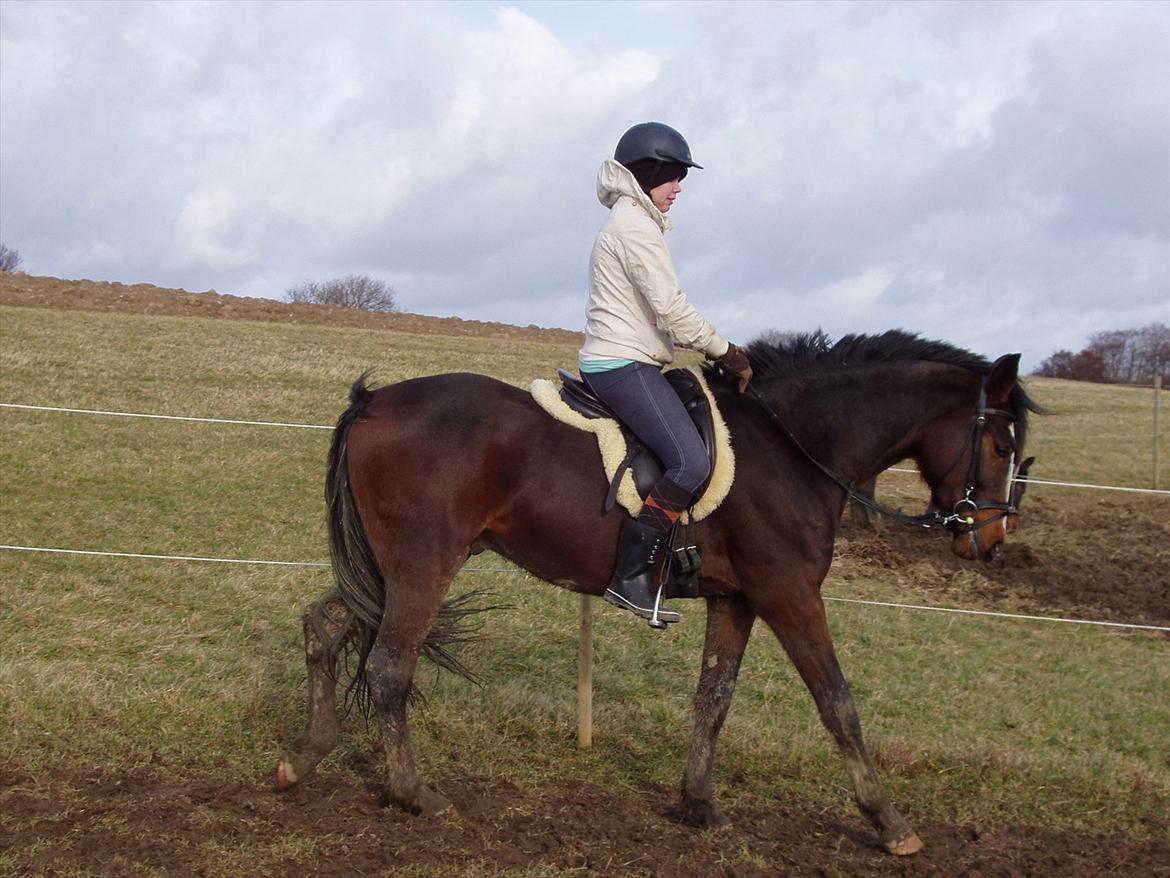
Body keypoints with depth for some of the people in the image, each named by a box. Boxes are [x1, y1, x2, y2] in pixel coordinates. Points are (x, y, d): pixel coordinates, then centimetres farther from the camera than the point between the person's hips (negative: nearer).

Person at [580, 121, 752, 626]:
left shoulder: (630, 221, 23)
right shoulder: (635, 224, -11)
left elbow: (657, 310, 23)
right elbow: (672, 309, -15)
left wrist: (712, 351, 16)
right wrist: (725, 353, -6)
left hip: (611, 363, 11)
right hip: (625, 365, -11)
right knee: (691, 464, -22)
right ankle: (630, 577, -21)